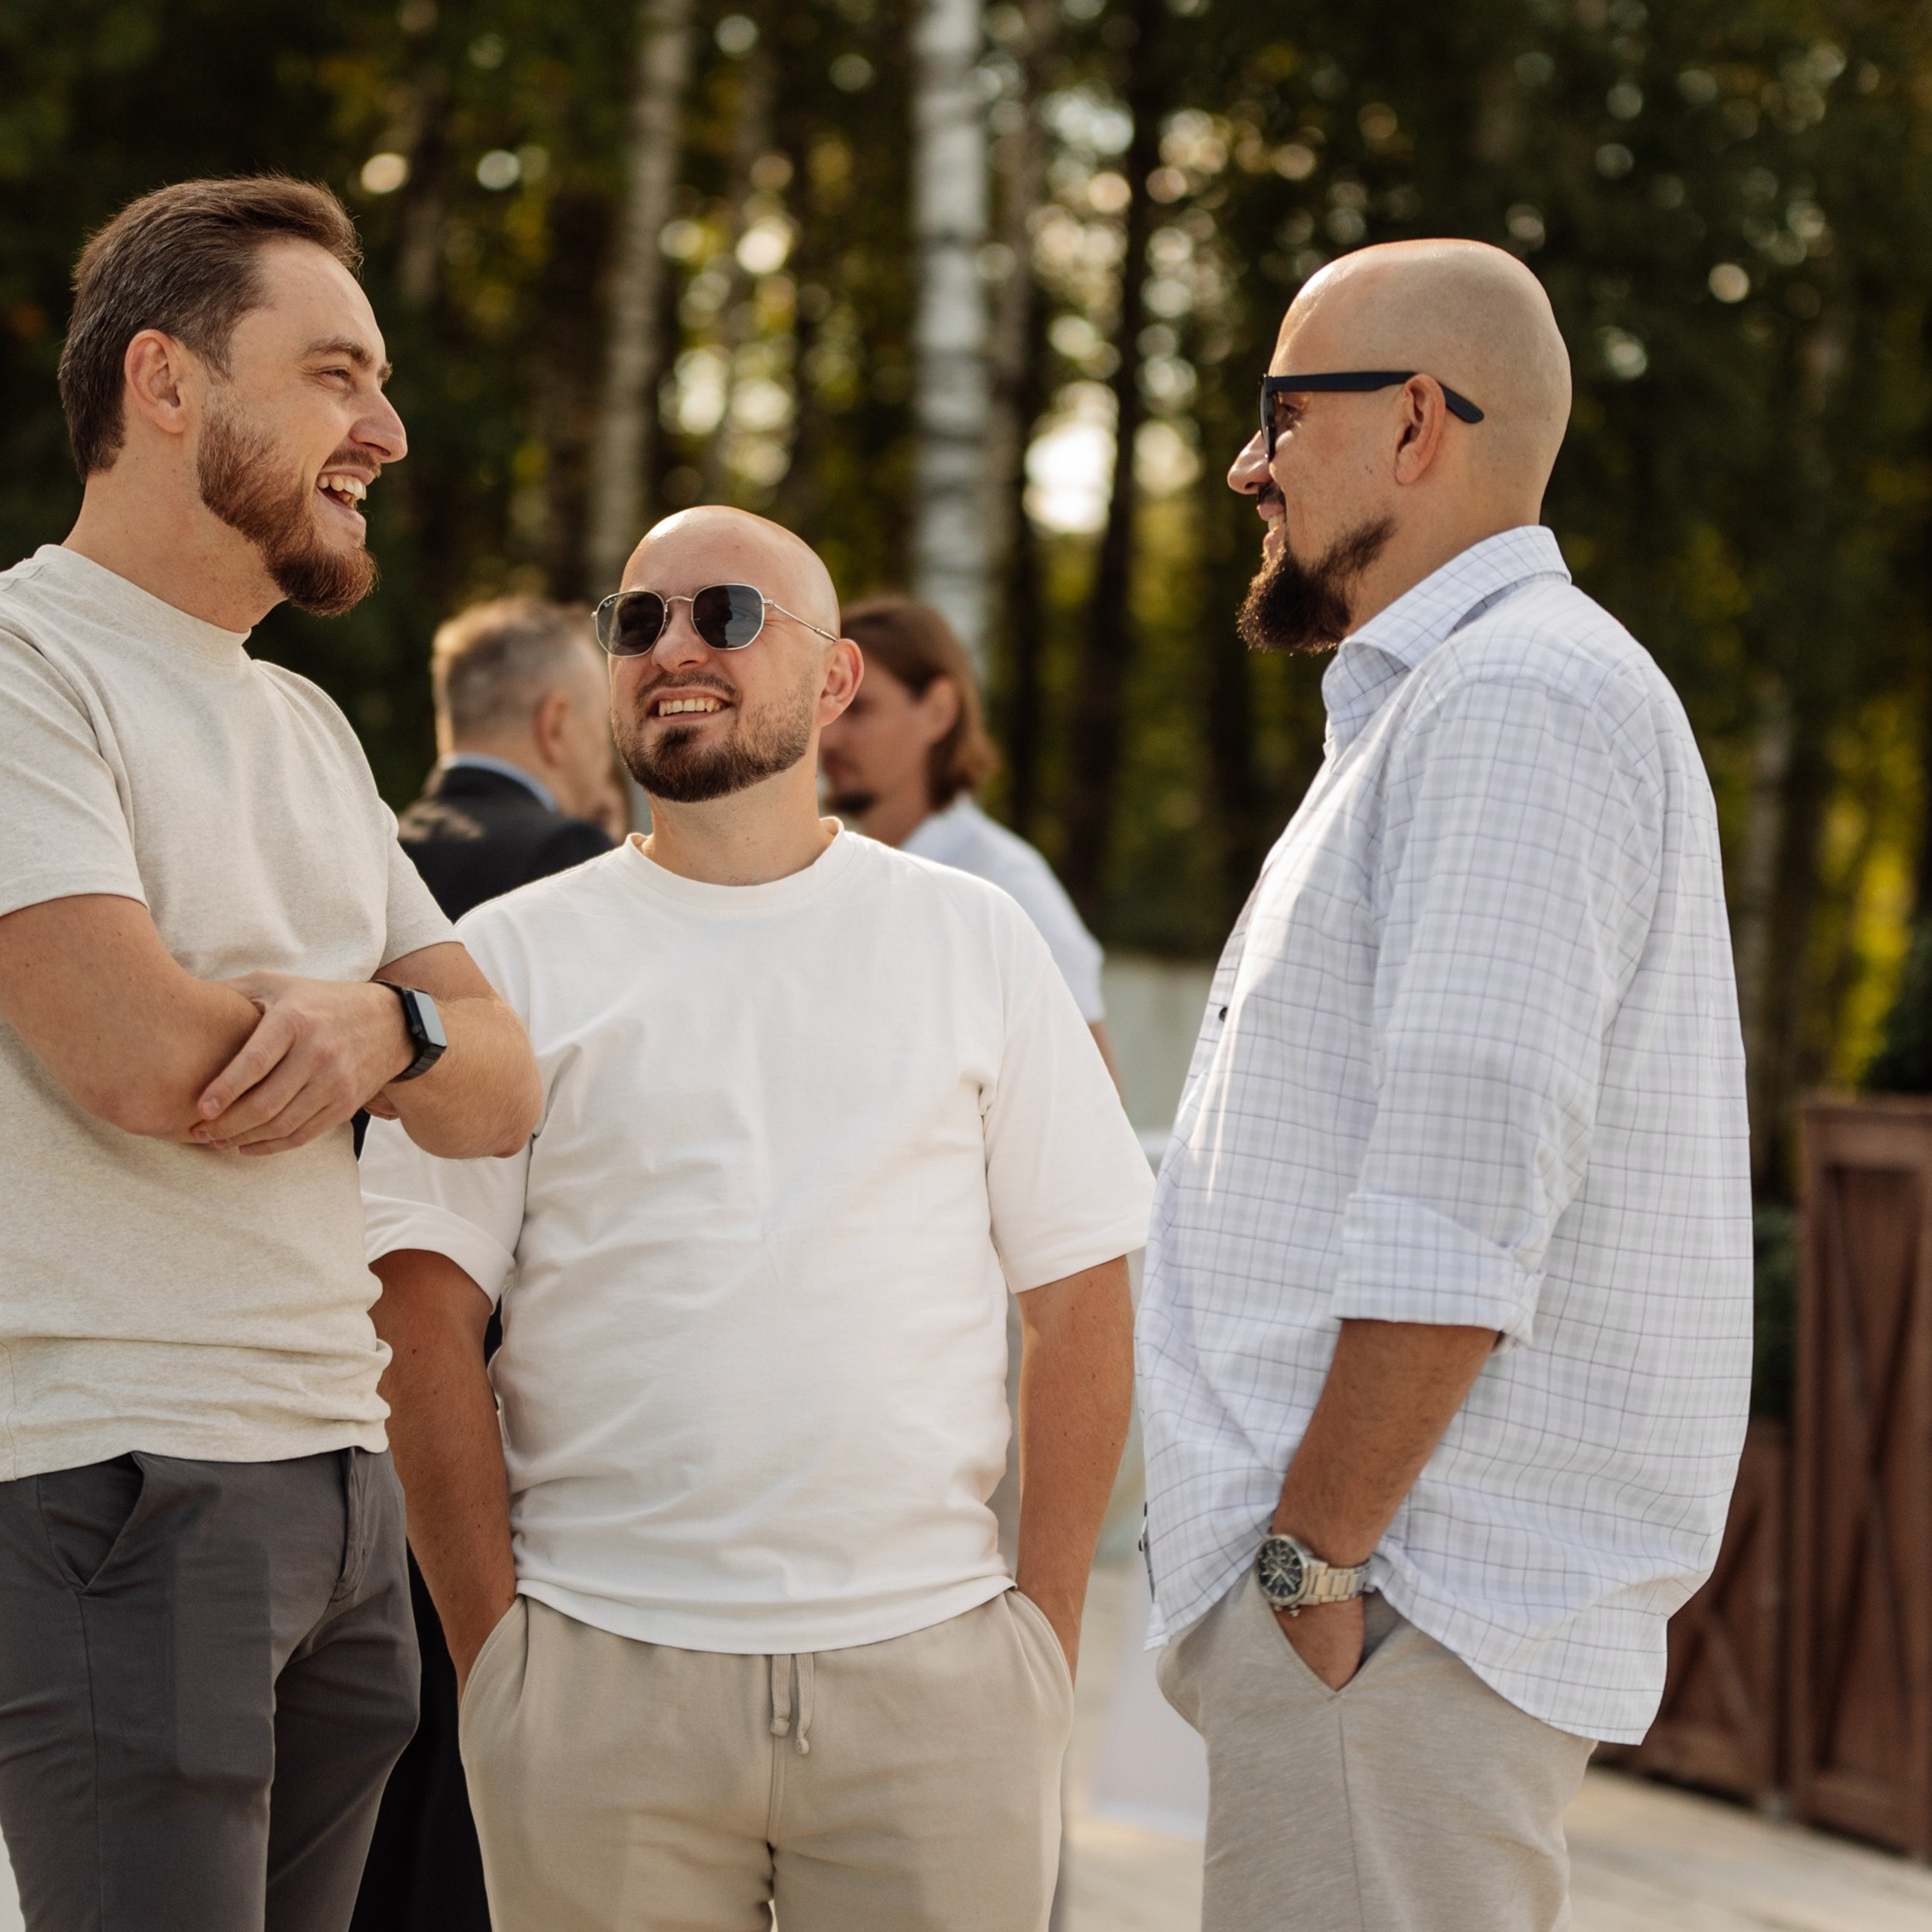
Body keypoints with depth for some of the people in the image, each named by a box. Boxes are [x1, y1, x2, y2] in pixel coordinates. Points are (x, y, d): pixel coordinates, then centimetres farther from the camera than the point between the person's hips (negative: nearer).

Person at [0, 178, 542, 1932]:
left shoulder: (309, 729, 21)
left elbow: (502, 1096, 14)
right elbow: (143, 1057, -19)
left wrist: (381, 1024, -10)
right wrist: (385, 1021, 1)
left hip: (342, 1480, 8)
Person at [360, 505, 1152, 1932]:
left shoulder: (974, 940, 9)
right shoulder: (519, 957, 6)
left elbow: (1076, 1294, 7)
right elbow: (429, 1316, 2)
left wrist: (1049, 1628, -1)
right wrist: (490, 1648, -5)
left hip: (931, 1668, 1)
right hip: (599, 1678, 0)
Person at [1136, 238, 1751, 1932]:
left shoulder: (1516, 705, -13)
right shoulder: (1441, 704, 21)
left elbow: (1465, 1209, -21)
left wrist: (1315, 1555, -19)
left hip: (1394, 1602, -10)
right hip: (1357, 1560, 10)